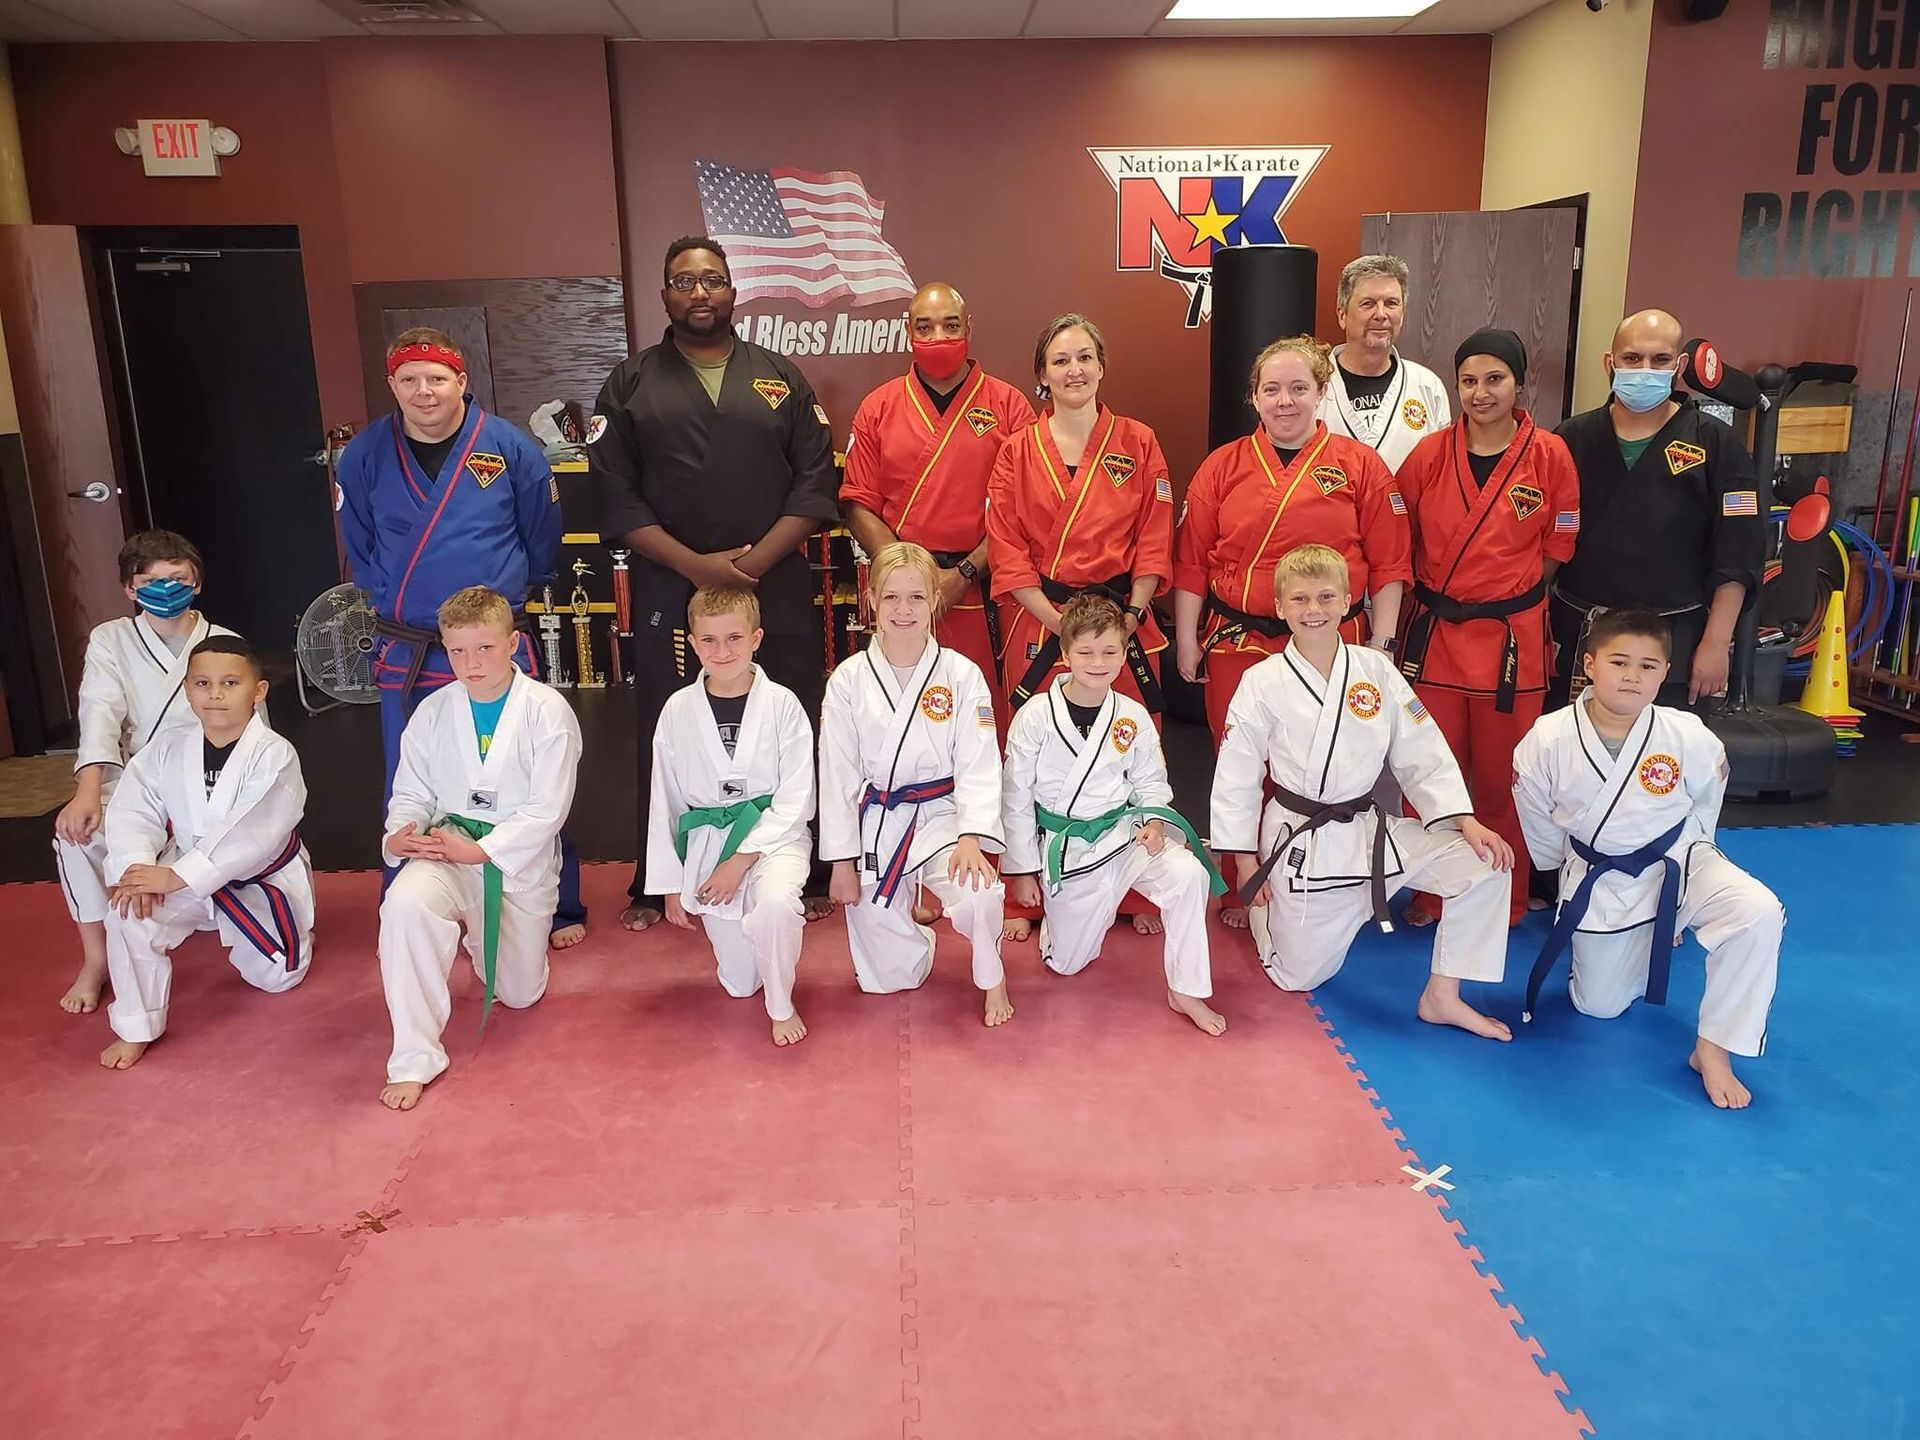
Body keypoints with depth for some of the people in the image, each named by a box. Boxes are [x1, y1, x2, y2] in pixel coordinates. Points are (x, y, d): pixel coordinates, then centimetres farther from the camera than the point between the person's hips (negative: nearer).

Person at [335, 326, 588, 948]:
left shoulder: (509, 447, -6)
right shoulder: (364, 455, -1)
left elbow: (542, 540, 6)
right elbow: (360, 547, 14)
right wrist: (396, 602, 14)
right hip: (405, 656, 2)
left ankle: (556, 909, 20)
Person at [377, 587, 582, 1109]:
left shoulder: (548, 711, -12)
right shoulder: (433, 712, -1)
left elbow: (549, 808, -14)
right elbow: (410, 793, 7)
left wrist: (482, 850, -20)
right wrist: (399, 835, -15)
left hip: (521, 859, -1)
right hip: (448, 848, 1)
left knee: (519, 994, 10)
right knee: (405, 901, -35)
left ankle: (484, 941, 48)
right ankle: (414, 1057, -23)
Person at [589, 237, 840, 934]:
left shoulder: (781, 378, 10)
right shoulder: (630, 386, 8)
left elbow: (815, 483, 2)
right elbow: (617, 496, -1)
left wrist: (755, 561, -11)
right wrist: (696, 565, -13)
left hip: (776, 591, 1)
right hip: (671, 594, 0)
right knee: (668, 739, 5)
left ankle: (802, 876, 16)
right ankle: (655, 886, 19)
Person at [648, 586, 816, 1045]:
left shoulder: (782, 704, -10)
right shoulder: (678, 710, -3)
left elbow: (795, 799, -10)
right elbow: (664, 801, 4)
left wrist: (742, 859, -17)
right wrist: (670, 884, 6)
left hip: (774, 833, -2)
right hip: (707, 839, 3)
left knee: (776, 902, -37)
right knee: (740, 982, 6)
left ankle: (782, 1006, -10)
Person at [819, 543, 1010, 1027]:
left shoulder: (962, 675, -5)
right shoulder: (848, 679, -3)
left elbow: (979, 766, -8)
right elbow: (837, 774, 0)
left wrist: (972, 838, -23)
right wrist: (842, 860, -1)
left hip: (941, 817, -1)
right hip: (874, 825, 1)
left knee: (978, 896, -32)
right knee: (887, 976, 5)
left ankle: (991, 976, 1)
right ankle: (921, 941, 42)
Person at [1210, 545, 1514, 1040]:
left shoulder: (1377, 671, -3)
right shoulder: (1263, 683, -11)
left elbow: (1423, 757, 0)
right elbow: (1235, 775, -5)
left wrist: (1466, 821, -12)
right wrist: (1246, 863, -4)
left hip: (1368, 830, 3)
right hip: (1299, 842, -3)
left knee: (1484, 863, -14)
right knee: (1300, 976, 3)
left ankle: (1442, 996, 0)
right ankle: (1263, 909, 37)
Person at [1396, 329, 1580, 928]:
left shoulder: (1550, 456, -4)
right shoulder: (1429, 454, -1)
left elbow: (1557, 550, 3)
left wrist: (1508, 597, 1)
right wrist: (1432, 593, 3)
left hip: (1512, 637, -1)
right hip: (1432, 632, 1)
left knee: (1502, 779, 9)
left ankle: (1506, 902, 27)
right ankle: (1429, 895, 26)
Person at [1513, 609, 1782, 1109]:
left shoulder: (1689, 738, -22)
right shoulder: (1547, 741, -23)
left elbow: (1704, 808, 1)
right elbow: (1539, 825, -3)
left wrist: (1679, 861, 13)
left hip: (1677, 864, 0)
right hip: (1597, 882, 0)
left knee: (1758, 913, -30)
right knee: (1599, 1007, 10)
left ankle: (1713, 1050, -13)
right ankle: (1631, 943, 45)